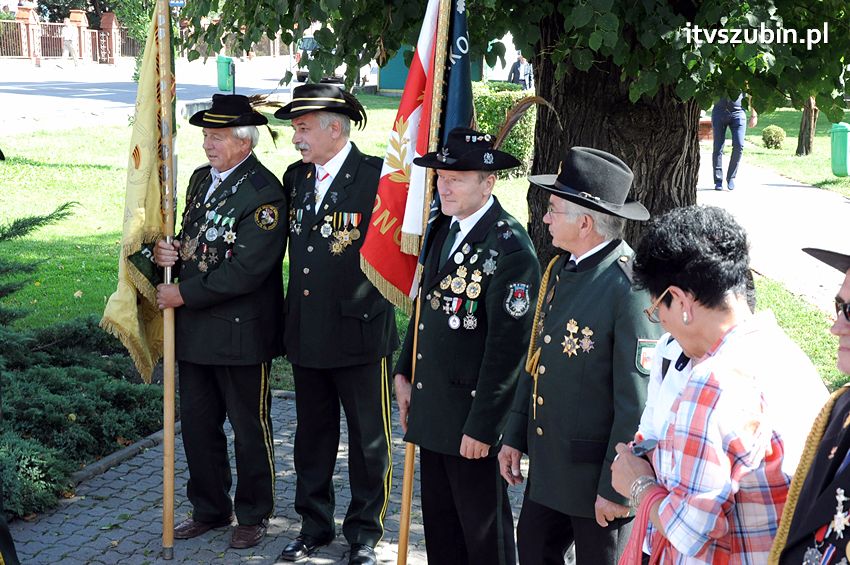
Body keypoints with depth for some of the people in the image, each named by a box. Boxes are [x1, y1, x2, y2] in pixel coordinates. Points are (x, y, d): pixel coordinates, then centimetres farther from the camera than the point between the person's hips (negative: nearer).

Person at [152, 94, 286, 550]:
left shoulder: (264, 194, -17)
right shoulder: (201, 179, 11)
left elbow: (244, 272, -23)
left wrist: (183, 296, -17)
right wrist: (168, 253, -3)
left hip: (240, 332, -8)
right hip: (195, 328, 8)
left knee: (250, 428, 7)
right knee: (197, 425, 15)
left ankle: (253, 516, 22)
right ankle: (209, 509, 31)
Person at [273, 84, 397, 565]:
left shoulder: (377, 176, -13)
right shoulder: (296, 177, 8)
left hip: (360, 333, -6)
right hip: (307, 335, 6)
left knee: (369, 440, 7)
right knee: (312, 435, 17)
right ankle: (315, 525, 31)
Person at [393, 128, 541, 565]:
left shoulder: (510, 248, -19)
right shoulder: (444, 229, 8)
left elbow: (507, 346, -20)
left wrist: (482, 426, -18)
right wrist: (404, 374, 14)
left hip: (473, 415, -8)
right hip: (432, 409, 8)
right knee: (440, 523, 18)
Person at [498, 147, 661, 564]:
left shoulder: (630, 288, -23)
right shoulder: (559, 269, 5)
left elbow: (637, 402, -22)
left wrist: (616, 487, -19)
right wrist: (515, 437, 15)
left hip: (598, 475, -8)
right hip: (548, 465, 8)